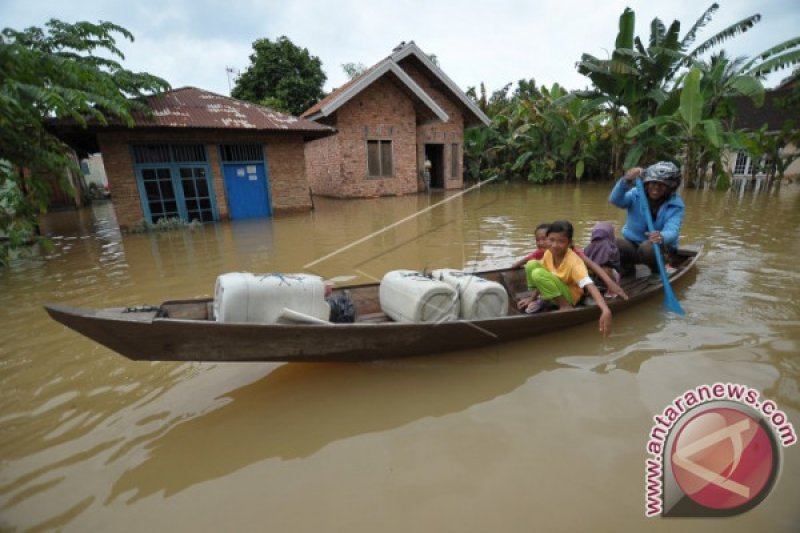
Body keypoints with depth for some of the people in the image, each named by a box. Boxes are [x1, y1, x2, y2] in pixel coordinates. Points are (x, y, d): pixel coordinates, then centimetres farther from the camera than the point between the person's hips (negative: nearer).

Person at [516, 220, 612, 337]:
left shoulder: (574, 261, -28)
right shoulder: (548, 254, -10)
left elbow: (590, 286, -40)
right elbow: (543, 282, 3)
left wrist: (606, 310, -54)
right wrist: (532, 298, -1)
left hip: (569, 295, -6)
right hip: (555, 293, 6)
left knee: (538, 274, -30)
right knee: (531, 264, -14)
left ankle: (565, 306, -14)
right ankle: (543, 300, 1)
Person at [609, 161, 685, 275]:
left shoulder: (675, 205, -11)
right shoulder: (636, 194, -6)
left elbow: (672, 231, -28)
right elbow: (615, 200, -26)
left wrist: (662, 237, -54)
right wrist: (625, 181, -45)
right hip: (632, 243, 1)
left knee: (648, 247, -36)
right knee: (616, 244, -31)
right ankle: (627, 268, 1)